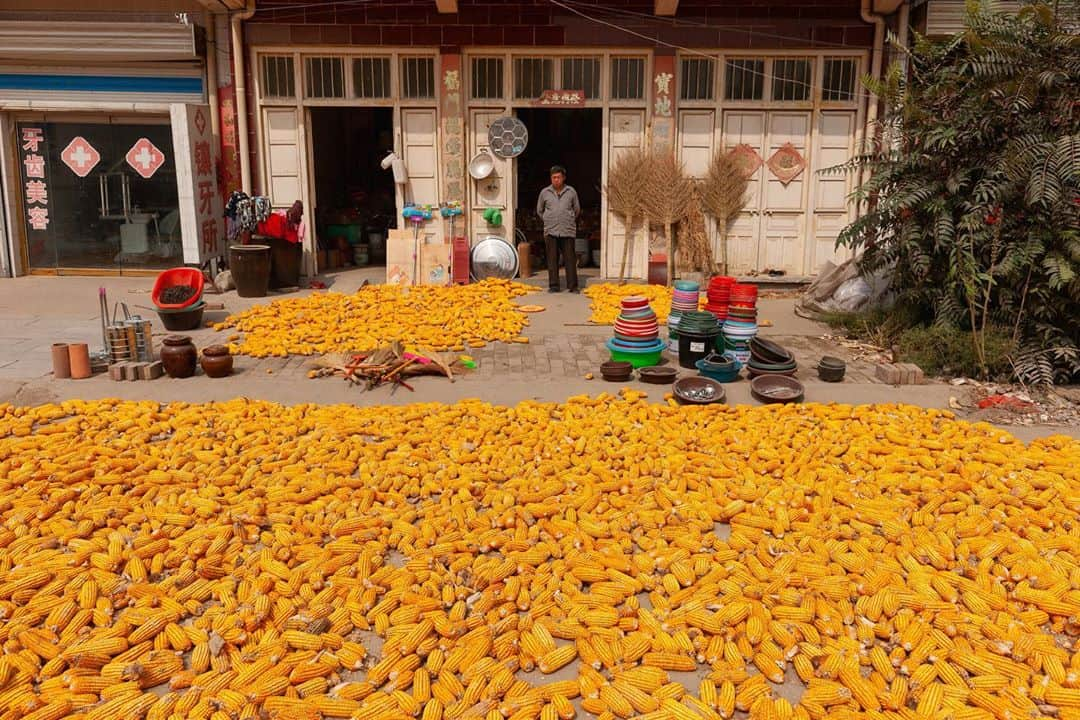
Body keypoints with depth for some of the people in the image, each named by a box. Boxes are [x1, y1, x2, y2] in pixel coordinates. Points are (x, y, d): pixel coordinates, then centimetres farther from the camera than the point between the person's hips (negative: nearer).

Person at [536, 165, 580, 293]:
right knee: (552, 260, 1)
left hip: (568, 231, 0)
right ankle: (553, 286, 7)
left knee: (570, 259, -1)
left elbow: (577, 210, 17)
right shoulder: (544, 192, 6)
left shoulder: (571, 192, 5)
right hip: (550, 231, 0)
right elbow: (539, 210, 19)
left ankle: (573, 286, 3)